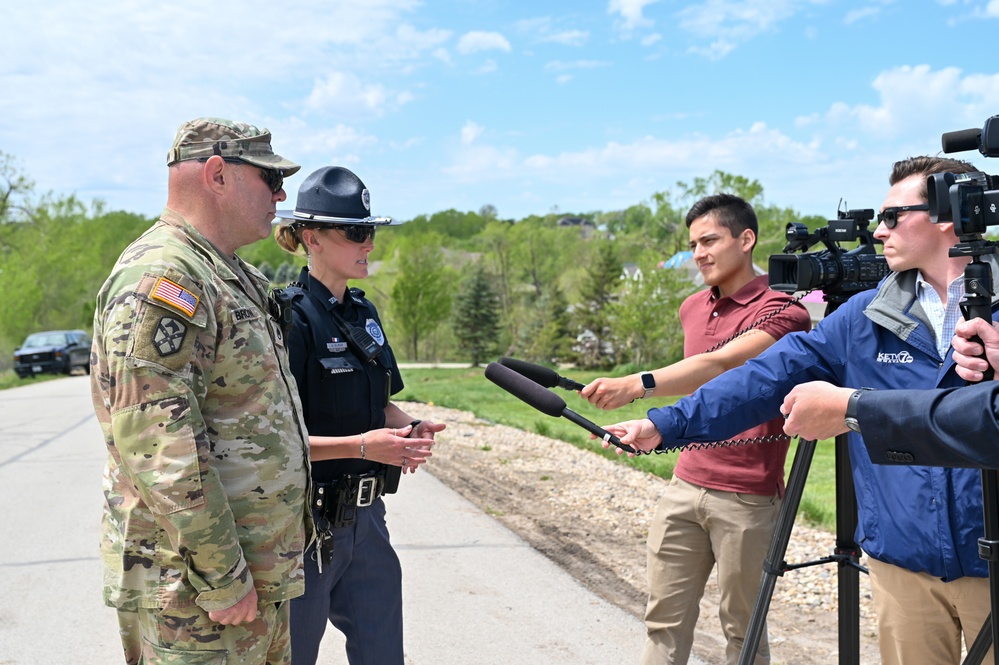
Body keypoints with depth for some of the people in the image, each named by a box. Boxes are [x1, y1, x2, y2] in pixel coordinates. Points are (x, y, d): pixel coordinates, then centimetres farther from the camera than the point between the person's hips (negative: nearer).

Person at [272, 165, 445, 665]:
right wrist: (361, 445, -25)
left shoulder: (362, 313, 8)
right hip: (307, 521, -7)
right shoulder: (291, 317, -16)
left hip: (365, 515, 7)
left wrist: (410, 428, -3)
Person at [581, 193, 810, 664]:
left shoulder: (782, 312, -11)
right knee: (664, 619, 7)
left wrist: (639, 385, -40)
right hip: (685, 486, 6)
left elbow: (719, 364, -27)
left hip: (747, 497, -6)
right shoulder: (692, 309, 12)